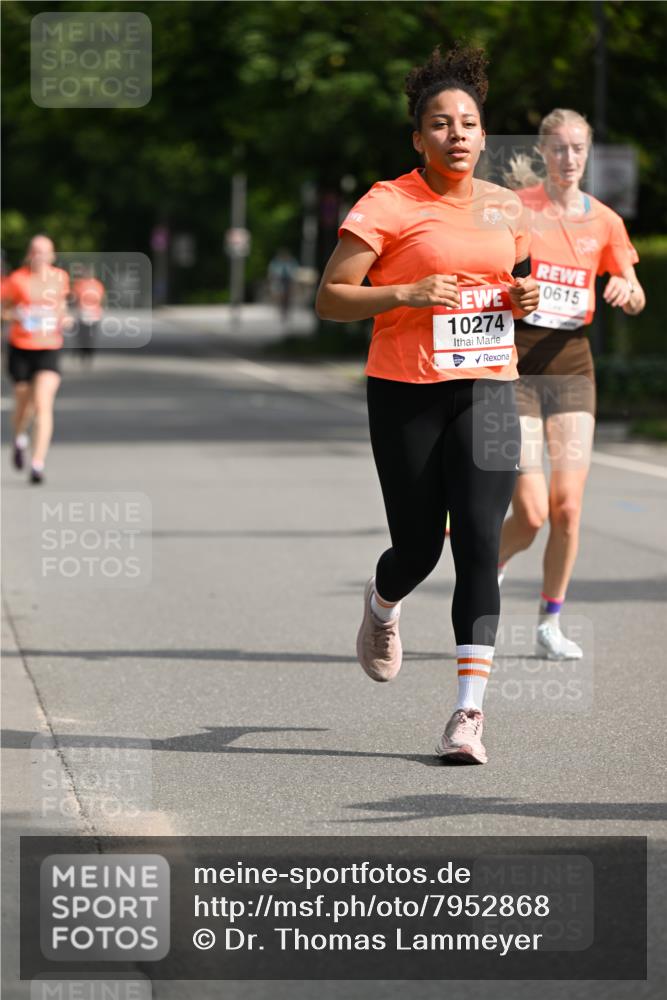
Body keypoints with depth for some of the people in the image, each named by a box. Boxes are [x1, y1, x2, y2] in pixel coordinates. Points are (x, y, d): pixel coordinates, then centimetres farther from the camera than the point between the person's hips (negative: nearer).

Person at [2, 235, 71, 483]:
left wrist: (64, 317, 4)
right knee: (24, 404, 13)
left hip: (49, 349, 1)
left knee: (43, 405, -15)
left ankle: (38, 465, -17)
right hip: (21, 349, -1)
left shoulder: (60, 277, 3)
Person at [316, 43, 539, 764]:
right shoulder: (388, 205, -6)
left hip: (486, 391, 3)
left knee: (480, 546, -10)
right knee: (419, 547, 3)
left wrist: (524, 297, 4)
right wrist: (409, 294, -21)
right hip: (406, 393, -3)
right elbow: (329, 300, -8)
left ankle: (469, 712, -11)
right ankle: (381, 604, 42)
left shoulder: (506, 207, 11)